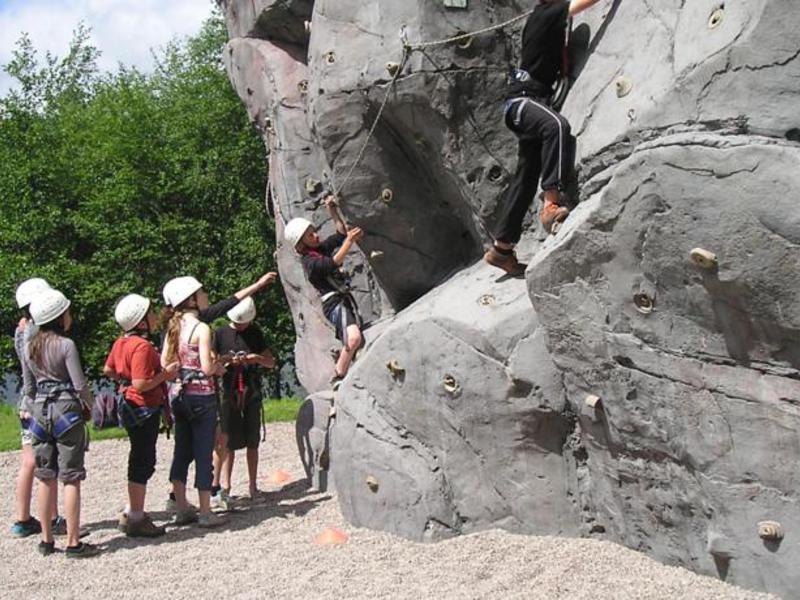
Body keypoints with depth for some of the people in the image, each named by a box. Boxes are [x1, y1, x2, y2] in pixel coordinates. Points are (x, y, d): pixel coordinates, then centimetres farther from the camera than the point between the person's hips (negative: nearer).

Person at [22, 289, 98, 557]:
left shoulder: (29, 347, 7)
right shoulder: (66, 345, -12)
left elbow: (29, 388, 12)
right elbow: (80, 385, -13)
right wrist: (88, 406, 4)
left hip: (40, 411, 6)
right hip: (67, 409, -6)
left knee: (46, 478, 12)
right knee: (71, 478, -1)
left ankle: (46, 540, 18)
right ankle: (73, 543, 1)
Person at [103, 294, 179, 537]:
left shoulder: (122, 342, 7)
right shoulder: (143, 346, -22)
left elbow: (108, 370, 16)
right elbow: (141, 384, -27)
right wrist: (165, 374, -17)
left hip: (131, 407, 10)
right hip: (144, 408, -10)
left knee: (140, 460, 20)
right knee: (143, 462, -1)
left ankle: (131, 513, 29)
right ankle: (136, 519, 7)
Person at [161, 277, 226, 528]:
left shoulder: (174, 327, 7)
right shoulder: (202, 328, -14)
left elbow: (164, 362, 7)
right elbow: (207, 368, -18)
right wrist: (218, 367, 2)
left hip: (179, 395, 7)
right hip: (202, 396, -7)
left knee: (181, 452, 14)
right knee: (204, 455, 1)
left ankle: (182, 509, 20)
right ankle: (205, 512, 7)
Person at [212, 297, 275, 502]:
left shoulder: (255, 333, 10)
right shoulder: (220, 333, 4)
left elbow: (271, 362, 11)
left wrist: (258, 358, -11)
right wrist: (225, 360, -18)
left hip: (252, 393, 2)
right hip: (228, 393, -2)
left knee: (252, 442, 5)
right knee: (228, 442, -3)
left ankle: (253, 486, 11)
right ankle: (224, 485, 0)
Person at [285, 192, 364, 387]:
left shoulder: (321, 248, 13)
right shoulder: (309, 261, -12)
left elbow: (341, 232, 20)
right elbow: (334, 262, -25)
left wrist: (331, 209, 13)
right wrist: (350, 241, -29)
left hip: (345, 298, 9)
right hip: (334, 302, -9)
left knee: (354, 341, 11)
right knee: (354, 338, -29)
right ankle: (338, 377, -15)